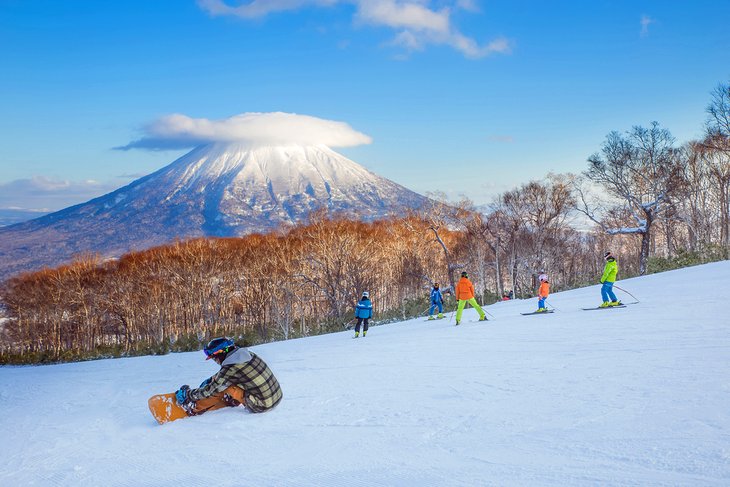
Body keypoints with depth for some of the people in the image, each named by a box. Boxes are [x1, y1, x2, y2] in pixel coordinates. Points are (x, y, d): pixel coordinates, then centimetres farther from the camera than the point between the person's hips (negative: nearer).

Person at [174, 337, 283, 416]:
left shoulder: (229, 369, -16)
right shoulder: (247, 354, 4)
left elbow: (209, 390, -4)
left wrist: (187, 394, 10)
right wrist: (210, 380, 26)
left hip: (261, 406, -7)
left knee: (224, 386, 1)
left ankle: (194, 408, 13)